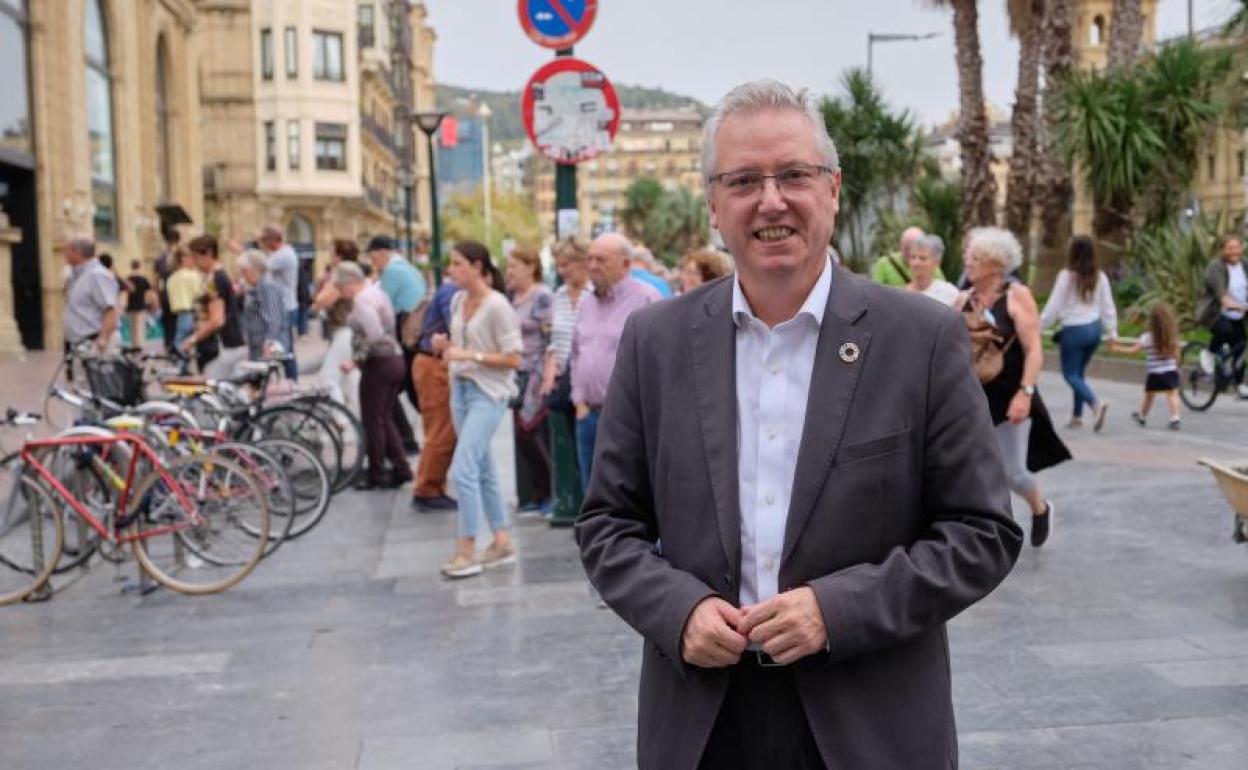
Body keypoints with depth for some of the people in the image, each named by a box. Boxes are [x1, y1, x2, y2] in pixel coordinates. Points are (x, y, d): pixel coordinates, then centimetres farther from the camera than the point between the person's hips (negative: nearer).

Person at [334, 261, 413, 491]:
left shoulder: (362, 299, -14)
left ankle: (376, 475, 9)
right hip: (395, 359, 9)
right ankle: (400, 468, 12)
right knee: (385, 419, 15)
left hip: (378, 363, -9)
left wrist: (356, 360, -20)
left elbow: (375, 335, -26)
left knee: (372, 421, 2)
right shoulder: (376, 292, 15)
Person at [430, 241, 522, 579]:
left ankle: (467, 551, -4)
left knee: (463, 470, -13)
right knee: (482, 470, 13)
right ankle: (502, 542, 23)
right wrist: (445, 345, 0)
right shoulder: (458, 301, 8)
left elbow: (513, 359, -15)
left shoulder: (497, 306, -14)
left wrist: (471, 355, -22)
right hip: (460, 388, 8)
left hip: (488, 393, -8)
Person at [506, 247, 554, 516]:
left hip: (537, 374, -7)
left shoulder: (542, 297, -9)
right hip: (518, 374, 7)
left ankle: (550, 491, 7)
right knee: (521, 435, 6)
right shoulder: (513, 297, 13)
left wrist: (543, 377, -17)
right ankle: (531, 496, 15)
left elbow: (551, 337, -14)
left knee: (528, 431, -8)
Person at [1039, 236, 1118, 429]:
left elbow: (1054, 306, -10)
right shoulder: (1100, 277, 0)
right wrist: (1112, 332, 15)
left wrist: (1039, 328, -1)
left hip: (1074, 330, -6)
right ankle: (1077, 415, 21)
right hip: (1094, 328, 6)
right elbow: (1108, 306, 6)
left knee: (1070, 374, 3)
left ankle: (1096, 403, -20)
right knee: (1079, 372, 19)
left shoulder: (1067, 276, -14)